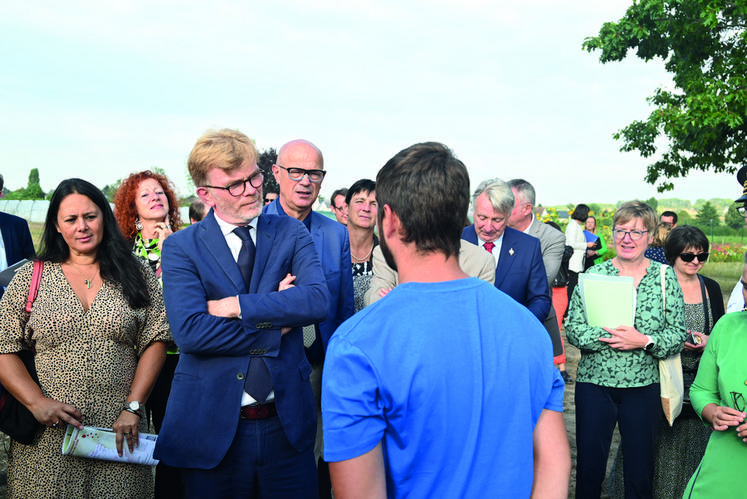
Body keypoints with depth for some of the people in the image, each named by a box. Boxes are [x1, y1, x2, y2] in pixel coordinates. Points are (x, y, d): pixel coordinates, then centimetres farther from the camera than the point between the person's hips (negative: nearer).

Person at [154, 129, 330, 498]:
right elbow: (189, 331, -17)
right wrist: (275, 327, -13)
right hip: (212, 428, -1)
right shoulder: (181, 247, -3)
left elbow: (318, 301, -14)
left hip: (287, 423, 2)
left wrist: (235, 306, -17)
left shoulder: (291, 234, 3)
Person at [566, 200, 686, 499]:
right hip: (594, 383, 0)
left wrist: (644, 341, -18)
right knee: (588, 467, 10)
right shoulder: (594, 274, 0)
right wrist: (608, 337, -20)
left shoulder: (665, 277, 1)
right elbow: (573, 328, -5)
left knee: (640, 474, 11)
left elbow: (678, 335, -1)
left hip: (644, 387, 0)